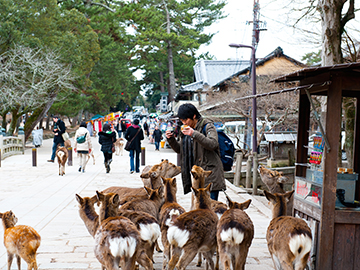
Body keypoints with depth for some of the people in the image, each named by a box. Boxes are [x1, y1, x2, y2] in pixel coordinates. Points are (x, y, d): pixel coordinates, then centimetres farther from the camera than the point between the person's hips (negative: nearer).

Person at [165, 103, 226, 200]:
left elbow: (213, 144, -21)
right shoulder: (186, 129, 16)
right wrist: (171, 139, 3)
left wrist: (194, 134, -30)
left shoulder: (207, 126, -5)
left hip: (210, 174, -7)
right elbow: (180, 150, 22)